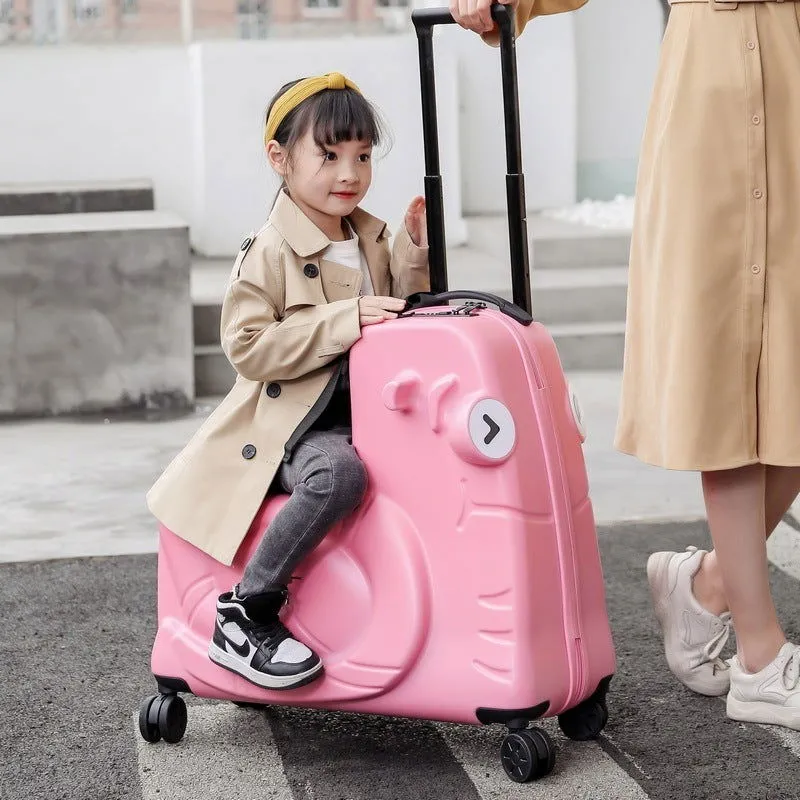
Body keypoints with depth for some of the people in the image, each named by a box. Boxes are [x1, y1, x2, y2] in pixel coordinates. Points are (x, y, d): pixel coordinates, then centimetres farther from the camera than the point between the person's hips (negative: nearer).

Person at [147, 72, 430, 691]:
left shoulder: (372, 239, 13)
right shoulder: (271, 252, -11)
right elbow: (248, 347, -20)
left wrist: (414, 255, 4)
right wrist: (345, 321, -24)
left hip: (362, 413, 8)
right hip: (293, 423, -8)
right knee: (339, 473, -35)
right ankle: (246, 614, -23)